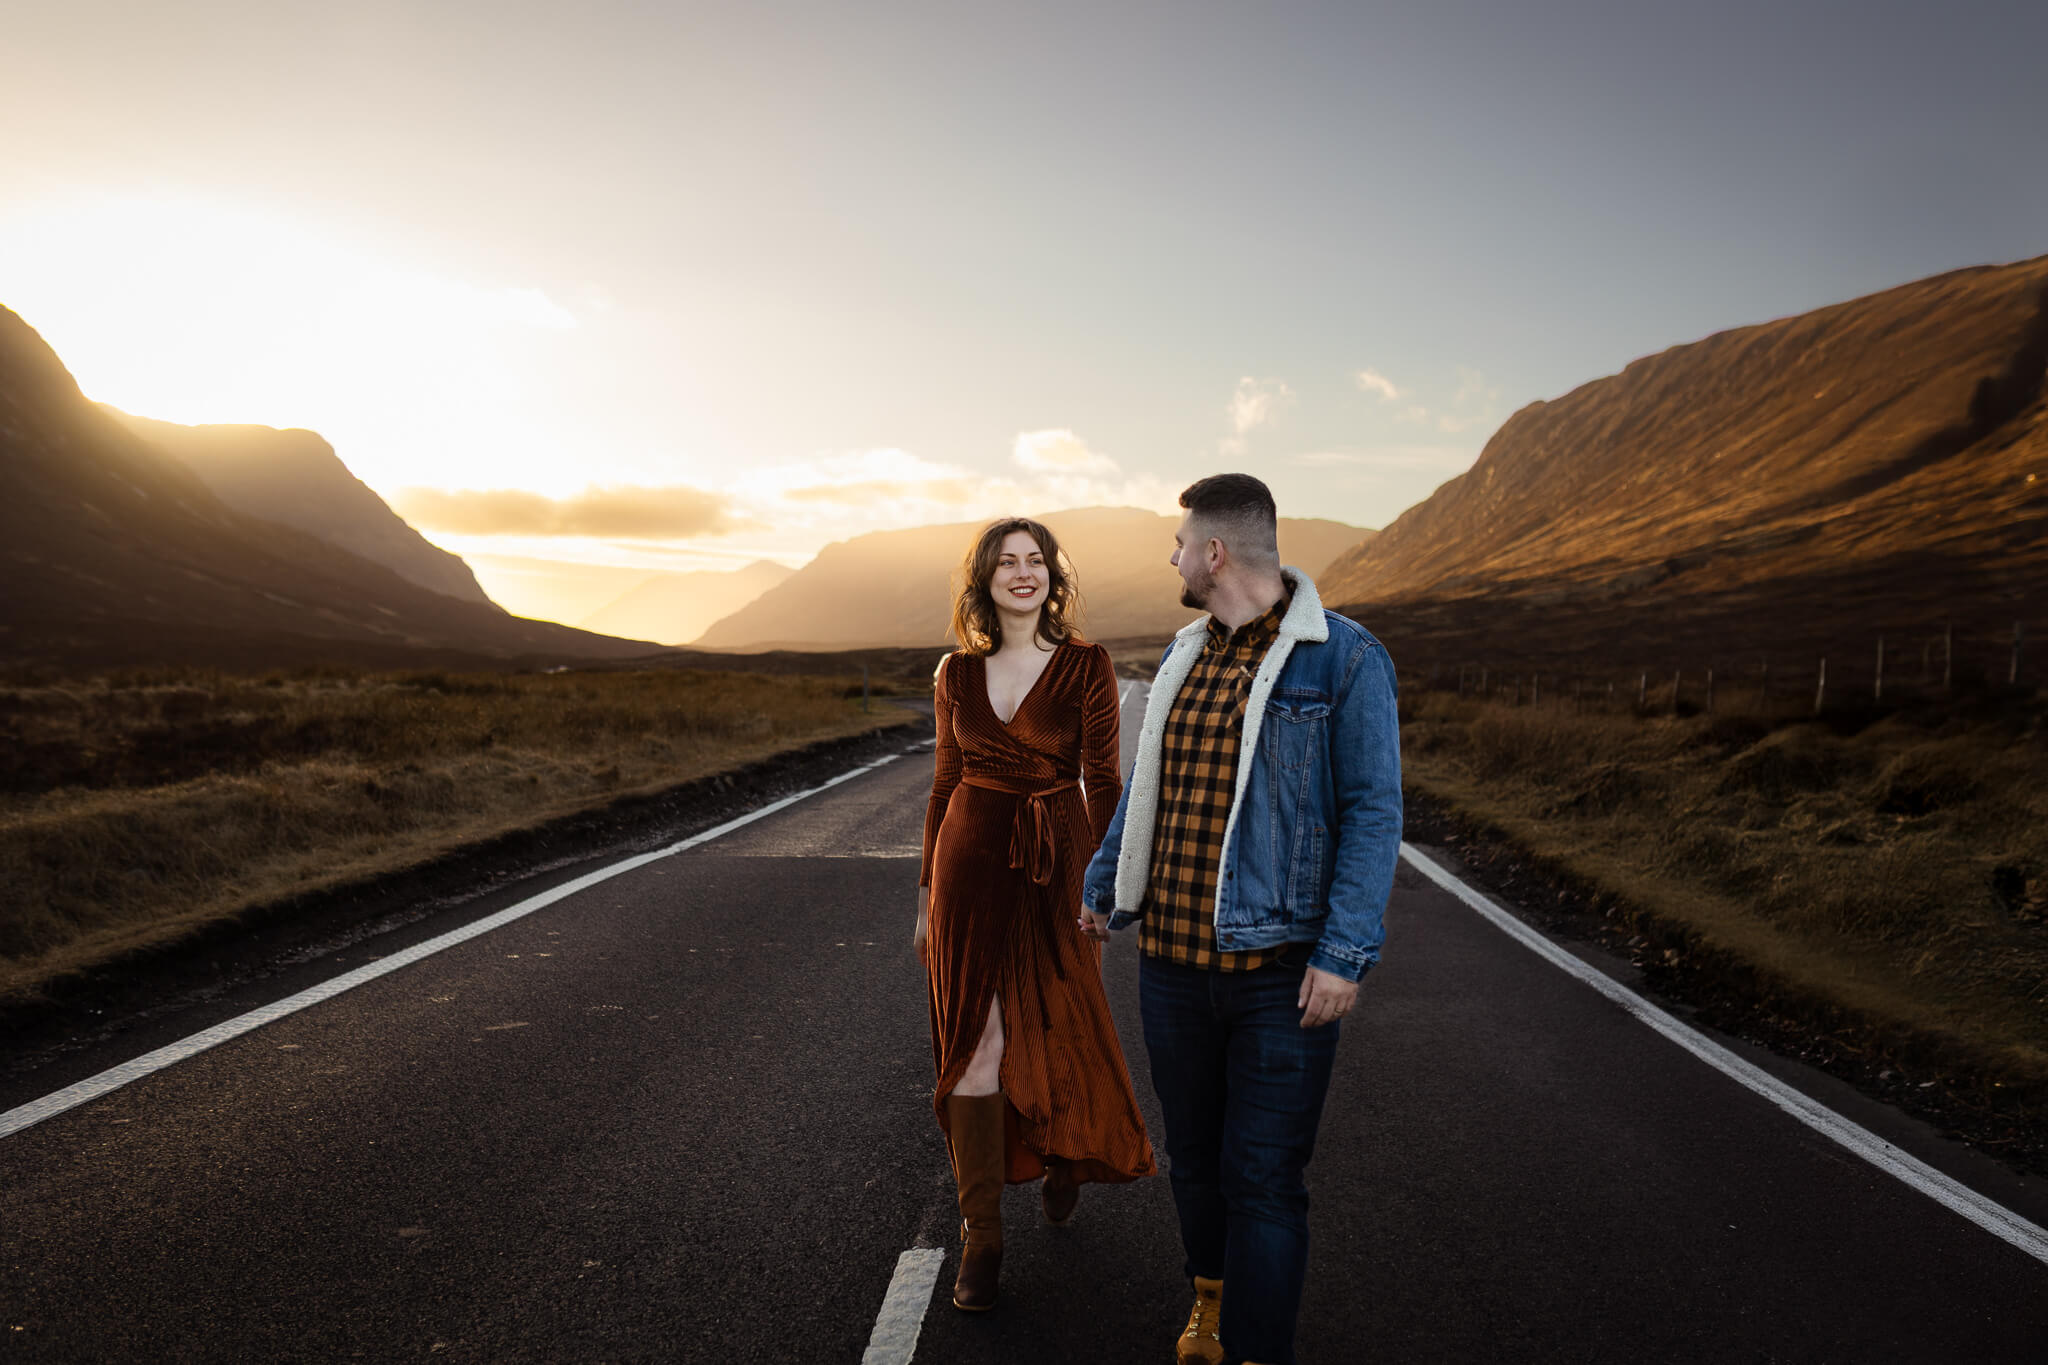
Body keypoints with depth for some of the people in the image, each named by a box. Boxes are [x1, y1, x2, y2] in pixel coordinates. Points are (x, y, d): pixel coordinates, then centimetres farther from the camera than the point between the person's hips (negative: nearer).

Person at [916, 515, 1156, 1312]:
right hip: (971, 862, 2)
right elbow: (946, 782, 10)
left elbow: (1102, 782, -4)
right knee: (973, 1041, 2)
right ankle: (981, 1236, 13)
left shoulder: (1085, 665, -4)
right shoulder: (958, 673, 5)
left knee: (1056, 1031, 10)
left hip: (1054, 865, -2)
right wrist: (929, 893, 11)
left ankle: (1063, 1154, 44)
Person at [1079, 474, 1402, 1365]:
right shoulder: (1183, 657, 11)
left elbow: (1372, 813, -11)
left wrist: (1344, 955, -16)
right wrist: (1103, 884, 31)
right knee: (1194, 1156, 19)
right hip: (1173, 958, 6)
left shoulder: (1345, 660, -9)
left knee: (1262, 1179, 0)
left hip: (1280, 966, -6)